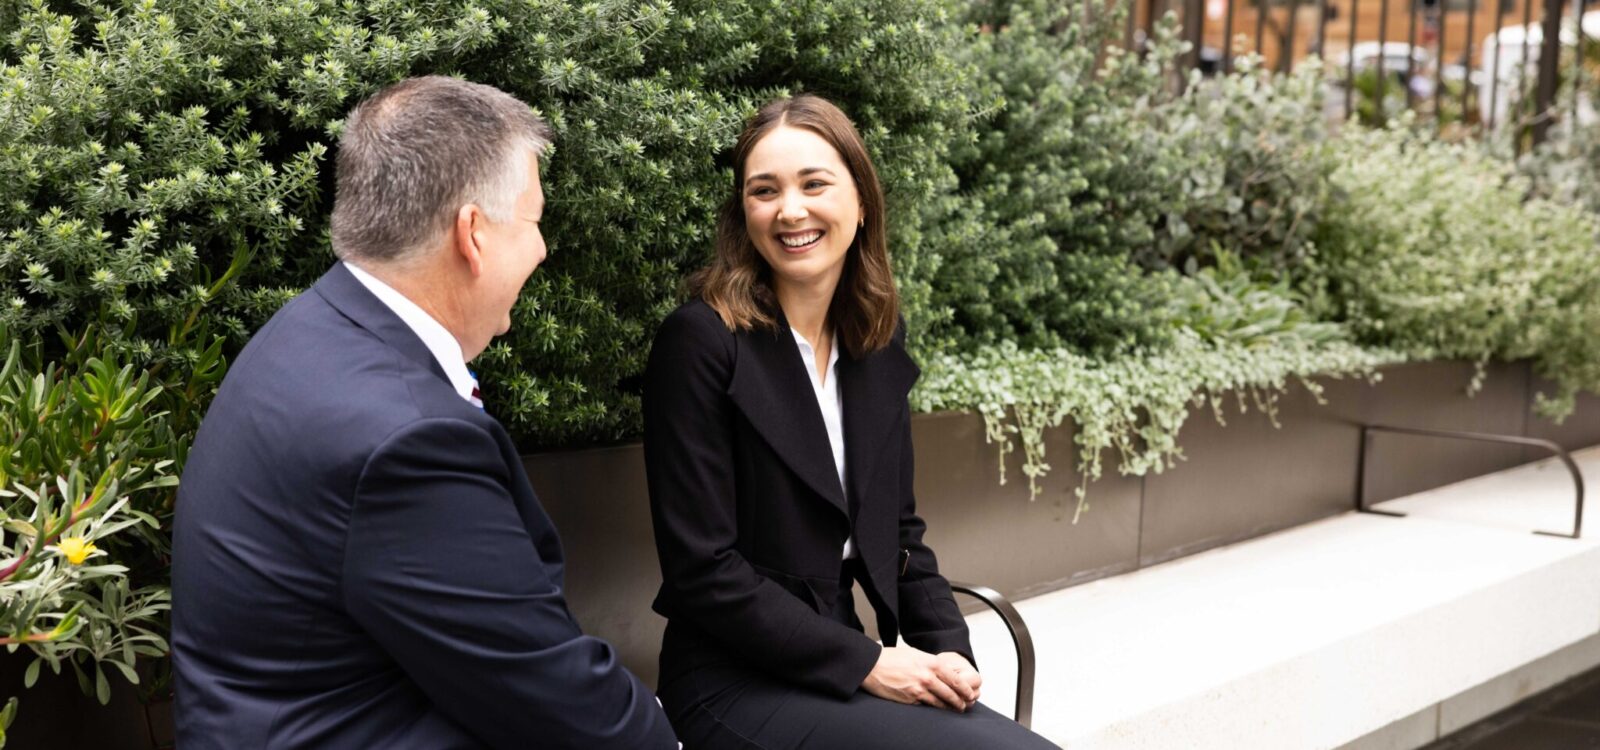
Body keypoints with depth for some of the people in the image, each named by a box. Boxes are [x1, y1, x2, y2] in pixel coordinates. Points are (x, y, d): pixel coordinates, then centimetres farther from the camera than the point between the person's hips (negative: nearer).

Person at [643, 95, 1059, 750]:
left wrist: (949, 651, -3)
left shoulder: (878, 342, 6)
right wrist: (865, 663, -16)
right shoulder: (700, 343, -13)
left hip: (842, 670, 6)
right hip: (735, 687, -6)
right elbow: (703, 570, -16)